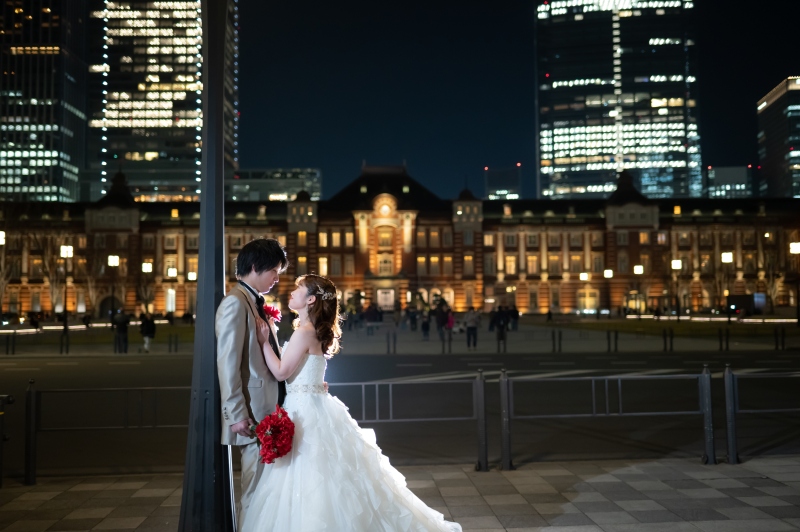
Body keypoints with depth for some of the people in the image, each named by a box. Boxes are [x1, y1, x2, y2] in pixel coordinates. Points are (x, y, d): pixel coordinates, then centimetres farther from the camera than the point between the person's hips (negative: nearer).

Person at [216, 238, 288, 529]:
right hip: (253, 415, -9)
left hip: (267, 411, 9)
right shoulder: (235, 303, -13)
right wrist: (237, 414, -20)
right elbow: (227, 363, -18)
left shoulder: (255, 303, 14)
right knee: (256, 492, 1)